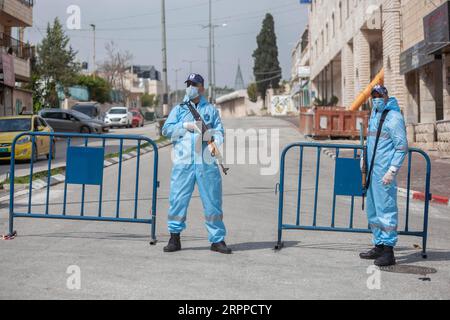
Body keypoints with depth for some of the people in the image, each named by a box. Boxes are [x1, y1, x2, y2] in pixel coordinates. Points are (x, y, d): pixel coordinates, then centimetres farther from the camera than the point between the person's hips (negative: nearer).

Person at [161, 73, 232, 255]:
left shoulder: (211, 110, 15)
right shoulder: (179, 109, 16)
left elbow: (219, 131, 4)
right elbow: (166, 129, 5)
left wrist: (217, 145, -16)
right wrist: (186, 126, -8)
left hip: (206, 163, 0)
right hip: (183, 162, 0)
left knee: (213, 201, 2)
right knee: (178, 199, -2)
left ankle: (217, 239, 9)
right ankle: (175, 238, 8)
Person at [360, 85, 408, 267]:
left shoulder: (394, 117, -11)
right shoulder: (374, 114, 16)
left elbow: (402, 147, -14)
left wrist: (392, 170, -21)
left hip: (385, 172, -9)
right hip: (372, 171, 9)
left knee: (386, 209, -8)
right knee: (373, 212, 14)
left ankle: (388, 251, -4)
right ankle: (379, 246, 23)